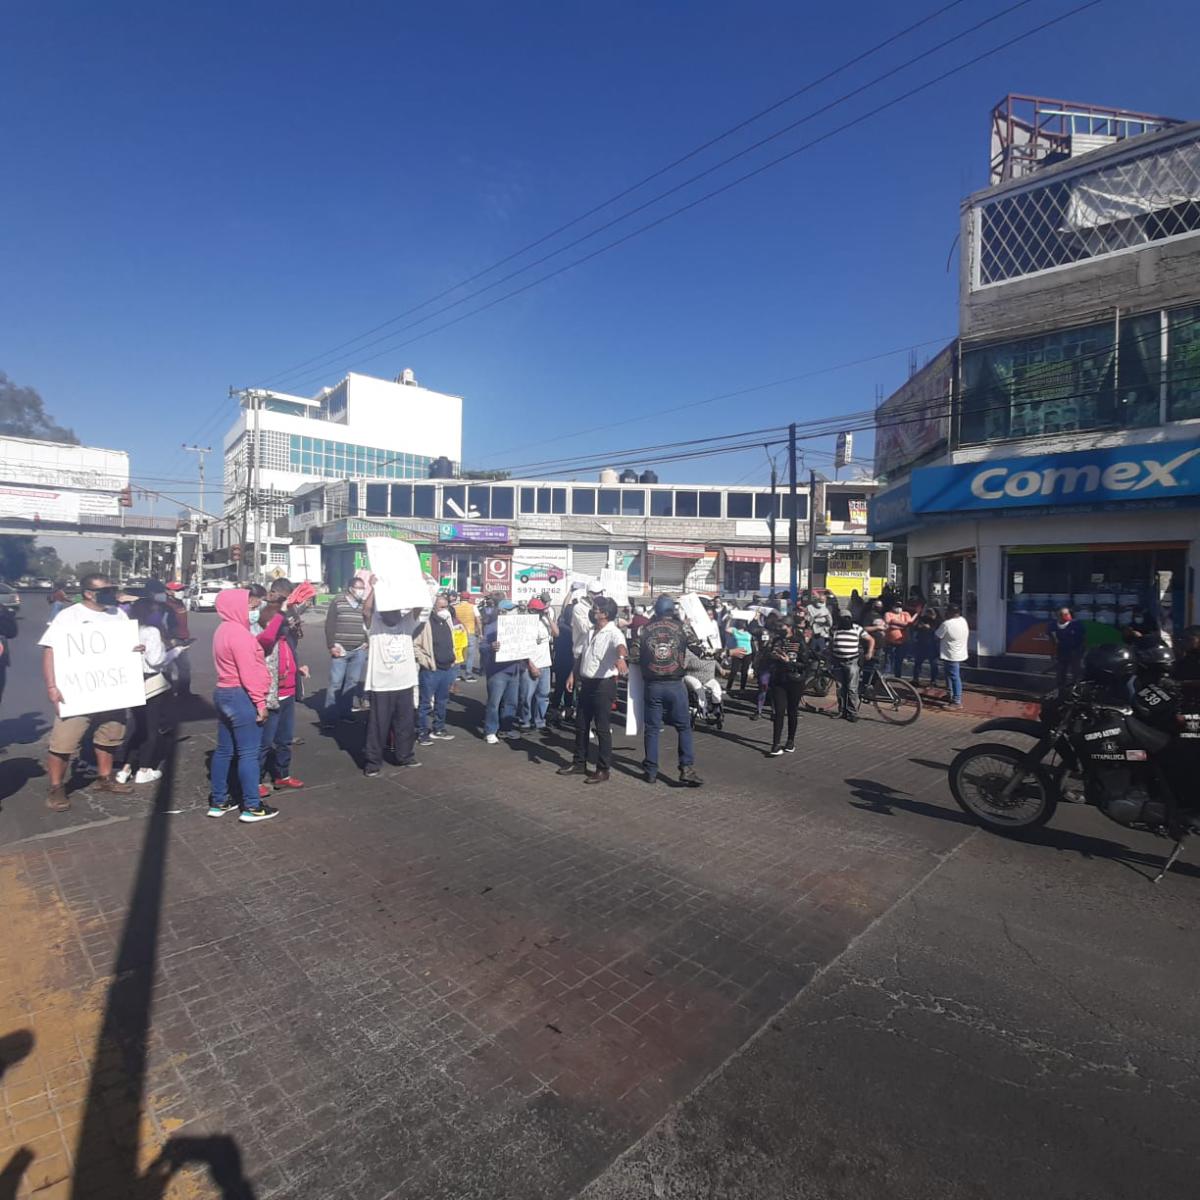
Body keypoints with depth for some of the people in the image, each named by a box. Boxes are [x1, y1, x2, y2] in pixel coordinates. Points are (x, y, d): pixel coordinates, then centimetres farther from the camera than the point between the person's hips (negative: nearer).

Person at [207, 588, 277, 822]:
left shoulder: (223, 630, 14)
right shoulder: (238, 632, -18)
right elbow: (248, 672, -21)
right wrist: (260, 701, -18)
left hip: (223, 693, 11)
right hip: (241, 697, -11)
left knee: (224, 750, 15)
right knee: (249, 753, -4)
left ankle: (218, 802, 24)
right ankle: (252, 807, 3)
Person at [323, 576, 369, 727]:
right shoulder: (337, 602, -2)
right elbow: (329, 625, -4)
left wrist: (367, 641, 6)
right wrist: (332, 645, -10)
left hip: (358, 651, 4)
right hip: (340, 649, -4)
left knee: (353, 682, 8)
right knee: (335, 683, -2)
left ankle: (345, 711, 19)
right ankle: (329, 716, 4)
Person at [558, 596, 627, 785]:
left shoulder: (613, 633, -15)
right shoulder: (590, 632, 12)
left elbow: (620, 645, -38)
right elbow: (580, 655, 21)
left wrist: (620, 658, -59)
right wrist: (573, 675, 14)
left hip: (604, 684, -8)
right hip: (586, 683, 8)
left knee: (603, 728, 0)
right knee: (581, 725, 16)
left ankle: (603, 770, 11)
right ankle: (579, 763, 30)